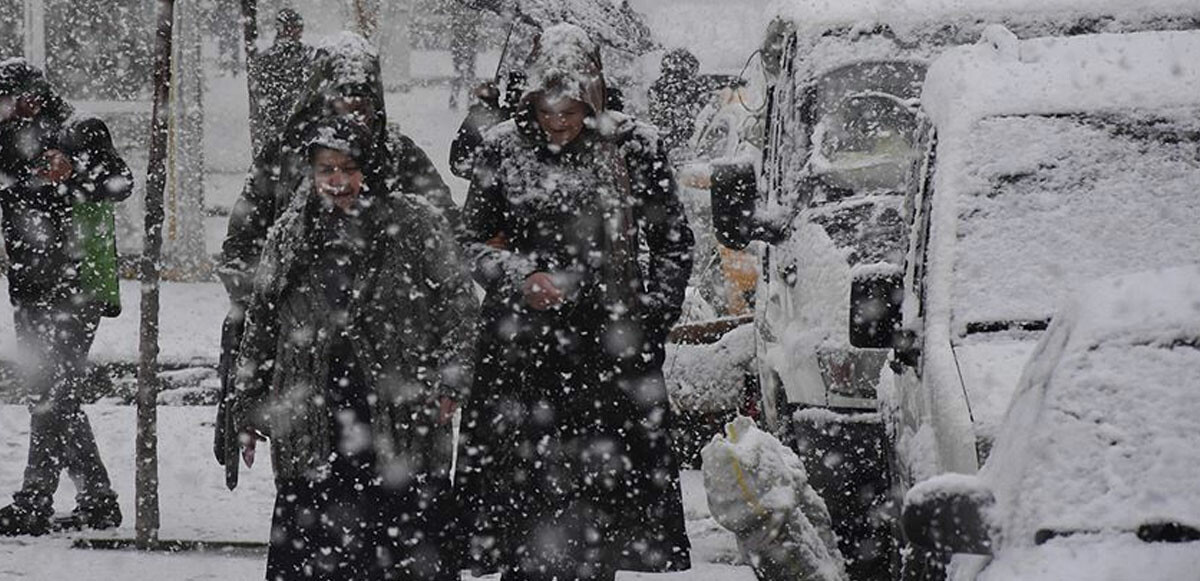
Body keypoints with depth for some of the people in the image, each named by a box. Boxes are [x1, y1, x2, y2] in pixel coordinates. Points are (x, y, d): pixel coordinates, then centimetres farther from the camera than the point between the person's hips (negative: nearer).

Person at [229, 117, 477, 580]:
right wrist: (247, 410, 15)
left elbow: (457, 302, 3)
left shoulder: (414, 227, 2)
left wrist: (447, 382, -6)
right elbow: (260, 326, 17)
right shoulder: (289, 238, 11)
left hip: (399, 416, -2)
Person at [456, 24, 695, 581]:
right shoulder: (502, 148, 2)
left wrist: (650, 318, -1)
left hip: (610, 347, 0)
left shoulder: (633, 147, 1)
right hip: (520, 346, 0)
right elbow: (472, 240, 10)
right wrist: (521, 277, -9)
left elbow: (674, 244, 9)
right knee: (520, 495, -1)